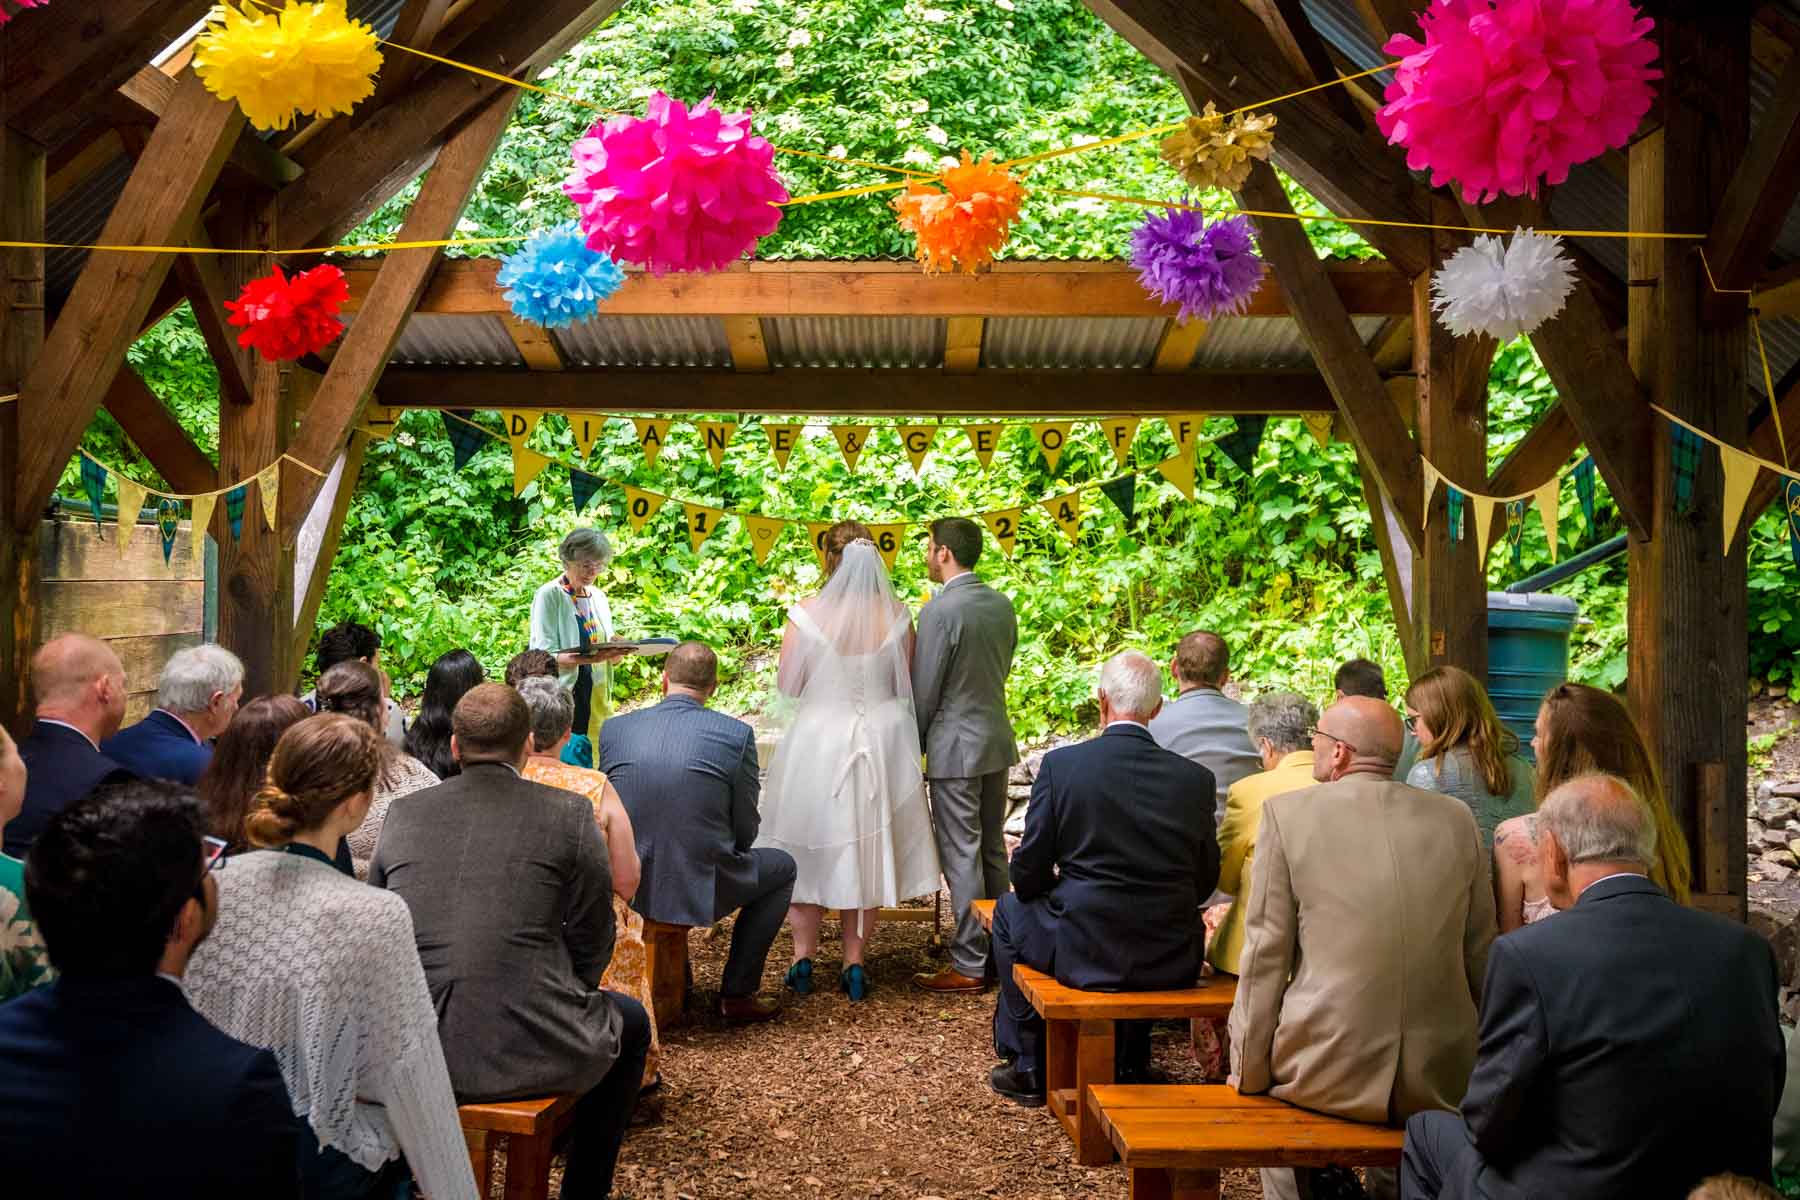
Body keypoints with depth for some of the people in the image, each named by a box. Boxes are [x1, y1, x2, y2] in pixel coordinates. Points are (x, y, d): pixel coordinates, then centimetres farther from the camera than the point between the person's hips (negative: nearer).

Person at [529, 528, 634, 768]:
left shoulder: (598, 597, 14)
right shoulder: (549, 595, -6)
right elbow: (543, 655, -13)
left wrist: (617, 652, -7)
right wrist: (587, 658, -28)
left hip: (597, 696, 6)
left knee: (594, 759, 3)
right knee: (565, 762, -10)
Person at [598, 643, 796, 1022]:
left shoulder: (614, 728, 0)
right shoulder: (737, 734, -8)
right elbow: (745, 831, -2)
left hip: (624, 887, 4)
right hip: (699, 890, -4)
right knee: (782, 866, 24)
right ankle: (738, 993, 21)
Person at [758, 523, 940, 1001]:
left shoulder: (806, 615, -15)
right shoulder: (896, 617, -8)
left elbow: (787, 687, -7)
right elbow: (906, 687, 2)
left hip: (818, 741, -2)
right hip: (881, 741, 2)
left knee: (809, 846, 15)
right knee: (866, 849, 14)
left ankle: (803, 959, 22)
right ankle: (854, 964, 19)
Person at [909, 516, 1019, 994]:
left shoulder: (940, 612, -17)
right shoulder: (1003, 605, 5)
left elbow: (924, 691, -12)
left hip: (956, 746, -8)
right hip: (998, 739, 8)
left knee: (961, 856, -1)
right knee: (993, 851, 16)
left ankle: (969, 965, 5)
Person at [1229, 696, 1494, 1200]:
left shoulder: (1288, 813, -6)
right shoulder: (1457, 819, 4)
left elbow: (1265, 957, -6)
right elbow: (1480, 956, 9)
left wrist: (1248, 1074, 2)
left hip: (1326, 1071, -3)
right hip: (1440, 1081, 4)